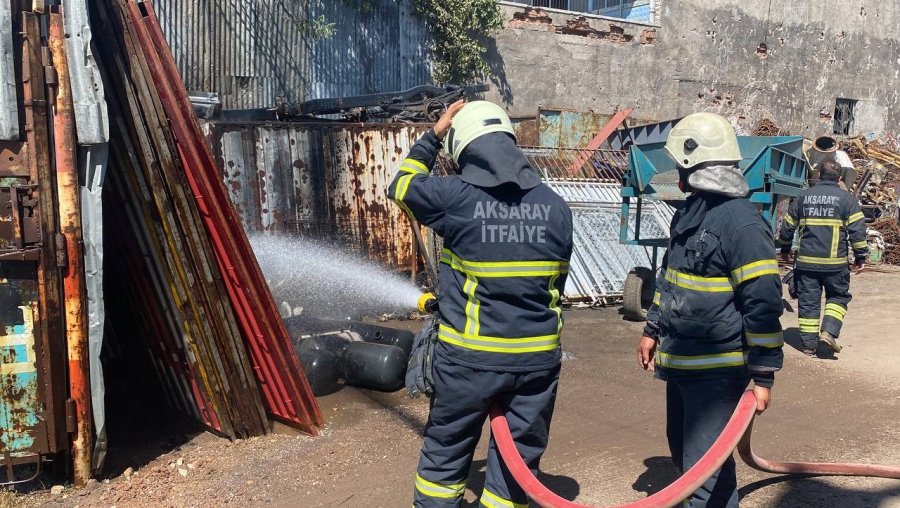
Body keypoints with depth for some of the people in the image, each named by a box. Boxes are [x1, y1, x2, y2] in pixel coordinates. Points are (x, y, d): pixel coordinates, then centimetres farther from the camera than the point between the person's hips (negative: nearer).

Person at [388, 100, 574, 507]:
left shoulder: (455, 197, -11)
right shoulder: (555, 206, 0)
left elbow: (402, 186, 9)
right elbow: (555, 283, 8)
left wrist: (433, 136, 17)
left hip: (469, 358, -2)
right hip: (537, 358, 3)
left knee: (445, 454, 17)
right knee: (518, 460, 16)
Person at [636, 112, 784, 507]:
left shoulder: (743, 222, -19)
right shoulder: (689, 212, 10)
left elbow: (763, 303, -19)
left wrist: (763, 375, -18)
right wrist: (652, 331, 21)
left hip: (718, 368, -9)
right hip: (681, 360, 10)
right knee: (681, 448, 22)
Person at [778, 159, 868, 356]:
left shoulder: (803, 197, 7)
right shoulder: (846, 198, -1)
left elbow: (787, 227, 13)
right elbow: (857, 230, -5)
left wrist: (785, 249, 27)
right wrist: (861, 257, 3)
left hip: (806, 262, 2)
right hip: (835, 262, -2)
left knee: (808, 301, 8)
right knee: (838, 297, 16)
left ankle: (809, 344, 9)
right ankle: (828, 331, -2)